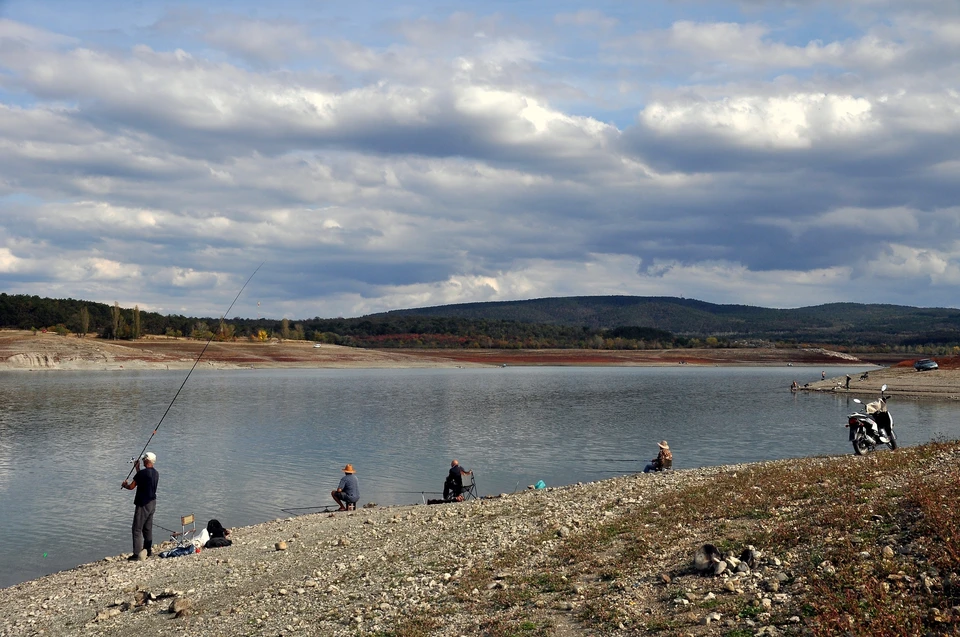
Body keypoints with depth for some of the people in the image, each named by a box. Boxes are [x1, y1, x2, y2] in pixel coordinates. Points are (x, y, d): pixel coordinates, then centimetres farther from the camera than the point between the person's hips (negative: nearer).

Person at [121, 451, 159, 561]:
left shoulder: (142, 472, -17)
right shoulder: (156, 473, 8)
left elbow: (131, 487, -13)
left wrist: (124, 485, 8)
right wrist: (137, 468, 27)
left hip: (143, 504, -8)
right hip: (152, 503, 8)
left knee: (137, 529, -4)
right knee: (148, 529, 17)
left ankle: (137, 554, -7)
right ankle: (148, 551, 22)